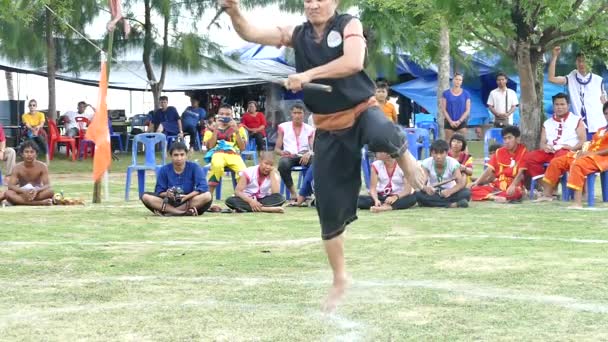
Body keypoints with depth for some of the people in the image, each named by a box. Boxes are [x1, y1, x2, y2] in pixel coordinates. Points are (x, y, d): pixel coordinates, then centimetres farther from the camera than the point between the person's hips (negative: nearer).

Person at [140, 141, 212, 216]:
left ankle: (169, 212, -28)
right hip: (169, 202, 1)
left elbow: (203, 187, -15)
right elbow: (159, 192, -3)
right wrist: (166, 194, -26)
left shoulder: (194, 167, -3)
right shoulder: (164, 170, 0)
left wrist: (187, 196, -28)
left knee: (207, 196, -30)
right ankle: (183, 212, -34)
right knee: (145, 196, -22)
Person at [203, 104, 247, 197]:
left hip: (234, 154, 1)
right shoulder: (211, 128, 14)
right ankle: (209, 194, -28)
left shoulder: (238, 128, 15)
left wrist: (236, 131, -5)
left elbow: (242, 147, 4)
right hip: (218, 153, -1)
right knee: (217, 165, -40)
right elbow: (210, 146, -1)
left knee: (243, 172, -33)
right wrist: (215, 130, -7)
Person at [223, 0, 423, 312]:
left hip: (361, 111, -4)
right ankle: (339, 279, 21)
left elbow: (354, 62, -25)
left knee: (382, 136, -42)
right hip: (329, 129, 4)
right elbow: (250, 34, 0)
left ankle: (404, 156, -5)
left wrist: (308, 74, -30)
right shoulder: (297, 35, 4)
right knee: (330, 207, 5)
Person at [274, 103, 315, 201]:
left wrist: (309, 153, -20)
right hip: (289, 156, -1)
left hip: (304, 156, 1)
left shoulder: (310, 129, 14)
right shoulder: (283, 127, 13)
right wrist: (282, 152, -15)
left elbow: (314, 148, 5)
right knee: (283, 163, -38)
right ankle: (293, 194, -28)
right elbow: (277, 149, 10)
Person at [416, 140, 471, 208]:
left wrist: (450, 191, -44)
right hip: (432, 193, 1)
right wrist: (426, 188, -46)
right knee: (417, 194, -33)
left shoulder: (453, 163, -14)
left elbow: (461, 183, -23)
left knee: (466, 193, -30)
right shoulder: (426, 163, -12)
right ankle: (451, 204, -34)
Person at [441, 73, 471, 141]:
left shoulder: (466, 94, 5)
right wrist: (450, 121, -10)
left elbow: (467, 110, 2)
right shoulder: (446, 93, 3)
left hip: (461, 122, 0)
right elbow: (443, 109, 0)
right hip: (449, 122, 0)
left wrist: (459, 121, -10)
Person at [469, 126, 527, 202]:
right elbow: (489, 170, 4)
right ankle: (496, 197, -34)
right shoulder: (499, 152, 9)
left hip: (513, 187, -4)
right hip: (497, 186, 5)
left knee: (516, 192, -42)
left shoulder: (523, 151, -4)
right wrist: (476, 182, -11)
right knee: (473, 189, -19)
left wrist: (513, 185, -31)